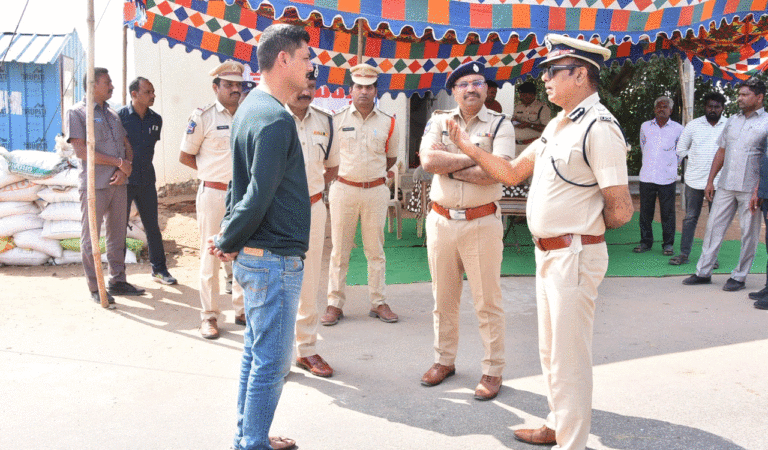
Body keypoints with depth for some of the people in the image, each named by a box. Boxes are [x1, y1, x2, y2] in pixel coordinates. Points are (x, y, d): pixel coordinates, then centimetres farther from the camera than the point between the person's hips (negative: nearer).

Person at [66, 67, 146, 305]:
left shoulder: (113, 114, 17)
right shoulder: (77, 112, -4)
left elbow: (127, 146, 15)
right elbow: (82, 151, -14)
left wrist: (124, 170, -5)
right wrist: (119, 162, -12)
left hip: (118, 183, 6)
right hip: (94, 185, -6)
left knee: (118, 234, 12)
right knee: (91, 237, 1)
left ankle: (118, 281, 22)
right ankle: (95, 288, 9)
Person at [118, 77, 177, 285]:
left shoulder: (156, 119, 6)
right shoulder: (120, 117, -8)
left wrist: (142, 168, 10)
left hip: (146, 179, 4)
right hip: (124, 181, -4)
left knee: (153, 227, 9)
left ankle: (159, 269, 19)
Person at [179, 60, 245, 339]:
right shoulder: (203, 117, -5)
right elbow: (185, 156, 1)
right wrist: (212, 171, 0)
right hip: (213, 193, -4)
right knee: (211, 254, 2)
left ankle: (242, 309, 23)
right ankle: (209, 315, 11)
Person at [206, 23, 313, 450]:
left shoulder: (251, 107, 13)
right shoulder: (275, 118, -20)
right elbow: (259, 197, -24)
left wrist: (229, 236, 8)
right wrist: (227, 242, -10)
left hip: (255, 256, 10)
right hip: (274, 259, -10)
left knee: (257, 353, 19)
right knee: (272, 362, 2)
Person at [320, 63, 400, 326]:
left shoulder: (388, 123, 5)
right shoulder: (337, 120, 2)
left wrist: (372, 175, 10)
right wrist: (341, 177, 7)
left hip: (376, 191, 1)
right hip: (343, 190, -1)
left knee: (375, 249, 6)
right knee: (339, 249, 2)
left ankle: (378, 302, 15)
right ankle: (335, 304, 10)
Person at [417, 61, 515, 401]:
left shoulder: (500, 124, 0)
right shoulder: (439, 121, 8)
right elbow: (428, 160, -10)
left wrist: (450, 164, -12)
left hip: (482, 223, -3)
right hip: (441, 219, 3)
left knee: (487, 302, 3)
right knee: (443, 299, 14)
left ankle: (493, 370, 16)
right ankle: (444, 360, 30)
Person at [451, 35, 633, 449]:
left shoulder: (599, 127, -18)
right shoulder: (557, 125, 12)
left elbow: (621, 211, -21)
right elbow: (512, 172, 14)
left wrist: (581, 226, -5)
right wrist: (468, 147, 11)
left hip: (574, 256, -10)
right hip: (548, 254, 10)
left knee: (569, 357, 2)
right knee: (550, 351, 22)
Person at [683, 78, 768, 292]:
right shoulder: (732, 121, 13)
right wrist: (710, 180, 13)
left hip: (750, 189, -5)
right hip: (726, 186, 5)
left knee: (749, 234, 3)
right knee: (714, 227, 6)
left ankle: (739, 276, 13)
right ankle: (703, 272, 13)